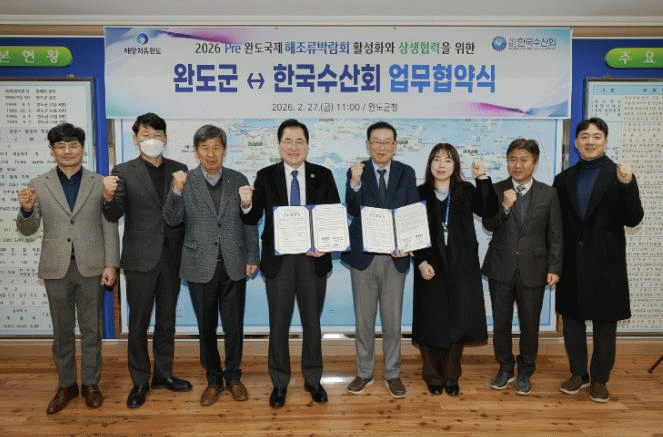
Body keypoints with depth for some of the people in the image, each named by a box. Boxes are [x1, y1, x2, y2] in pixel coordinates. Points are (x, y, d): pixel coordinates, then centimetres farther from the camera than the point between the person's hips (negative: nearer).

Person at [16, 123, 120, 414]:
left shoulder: (99, 183, 1)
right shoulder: (39, 185, 3)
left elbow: (109, 227, 0)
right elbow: (28, 229, 4)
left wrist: (111, 264, -6)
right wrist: (27, 210, -18)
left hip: (91, 267, -1)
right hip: (56, 268, 1)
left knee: (91, 329, 10)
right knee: (62, 330, 13)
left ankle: (90, 383, 26)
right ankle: (66, 385, 29)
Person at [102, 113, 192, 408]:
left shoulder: (179, 170, 6)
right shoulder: (124, 172, -1)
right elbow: (114, 215, -10)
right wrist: (109, 197, -30)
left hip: (171, 256, 3)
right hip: (140, 258, -2)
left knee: (167, 320, 15)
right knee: (138, 322, 7)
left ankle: (163, 373, 30)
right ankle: (140, 381, 22)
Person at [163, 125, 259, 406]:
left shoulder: (239, 180, 4)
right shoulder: (184, 182, 1)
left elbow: (249, 222, 7)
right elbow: (172, 220, -9)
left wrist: (252, 258, 3)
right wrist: (176, 191, -25)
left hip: (233, 266, 1)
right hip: (201, 267, 0)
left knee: (234, 326, 10)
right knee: (206, 328, 11)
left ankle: (233, 377, 30)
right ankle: (213, 379, 29)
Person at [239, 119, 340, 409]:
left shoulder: (323, 176, 1)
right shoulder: (265, 177, 0)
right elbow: (253, 219, -3)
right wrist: (246, 204, -24)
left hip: (314, 259, 1)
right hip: (279, 261, 0)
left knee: (312, 322, 15)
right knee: (278, 324, 11)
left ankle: (312, 379, 33)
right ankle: (279, 383, 29)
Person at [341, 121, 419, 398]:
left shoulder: (406, 173, 4)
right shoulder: (356, 173, 0)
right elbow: (353, 211, -14)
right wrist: (354, 184, -31)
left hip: (395, 256, 1)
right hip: (363, 256, 0)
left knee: (392, 319, 10)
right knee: (363, 319, 11)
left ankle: (392, 374, 27)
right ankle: (364, 372, 28)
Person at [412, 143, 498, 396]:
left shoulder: (467, 193, 7)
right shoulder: (420, 194, 3)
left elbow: (489, 211, -11)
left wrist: (482, 178, -16)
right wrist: (421, 262, -10)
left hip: (462, 268, 1)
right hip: (430, 267, -1)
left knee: (458, 321, 6)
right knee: (431, 322, 4)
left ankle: (451, 377, 24)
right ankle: (433, 376, 23)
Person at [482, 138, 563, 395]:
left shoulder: (549, 194, 1)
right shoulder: (496, 190, 1)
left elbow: (555, 236, 3)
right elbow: (488, 225, -7)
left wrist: (554, 268, -2)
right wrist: (504, 207, -23)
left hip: (533, 271, 0)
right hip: (501, 269, 1)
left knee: (530, 325, 9)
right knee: (501, 324, 10)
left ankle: (525, 373, 28)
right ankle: (505, 369, 30)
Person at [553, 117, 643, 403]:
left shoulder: (619, 175, -2)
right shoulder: (564, 179, 7)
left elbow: (633, 220, -9)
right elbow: (557, 223, 8)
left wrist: (627, 185, -24)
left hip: (605, 263, -3)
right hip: (571, 264, 3)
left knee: (604, 324, 8)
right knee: (571, 320, 12)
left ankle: (600, 379, 24)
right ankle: (578, 374, 29)